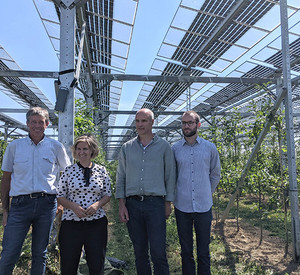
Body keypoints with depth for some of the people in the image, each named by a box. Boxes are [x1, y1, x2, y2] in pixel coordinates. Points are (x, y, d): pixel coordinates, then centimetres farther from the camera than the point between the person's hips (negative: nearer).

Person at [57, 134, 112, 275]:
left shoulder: (101, 171, 5)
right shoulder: (68, 171, 3)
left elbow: (107, 195, 10)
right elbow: (60, 196, 4)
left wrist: (97, 204, -10)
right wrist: (74, 206, -13)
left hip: (97, 222, 1)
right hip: (71, 222, 0)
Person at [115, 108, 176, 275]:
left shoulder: (164, 146, 5)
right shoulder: (127, 147, 11)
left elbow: (170, 176, 6)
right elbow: (121, 177, 11)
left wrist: (168, 204, 1)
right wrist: (121, 204, 3)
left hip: (155, 204, -2)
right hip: (133, 204, 3)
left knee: (158, 253, -4)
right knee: (140, 252, 11)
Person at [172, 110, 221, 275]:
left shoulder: (210, 148, 3)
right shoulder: (174, 149, 3)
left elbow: (216, 174, 15)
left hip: (204, 206, 0)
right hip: (182, 206, 0)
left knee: (204, 252, 7)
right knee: (186, 251, 11)